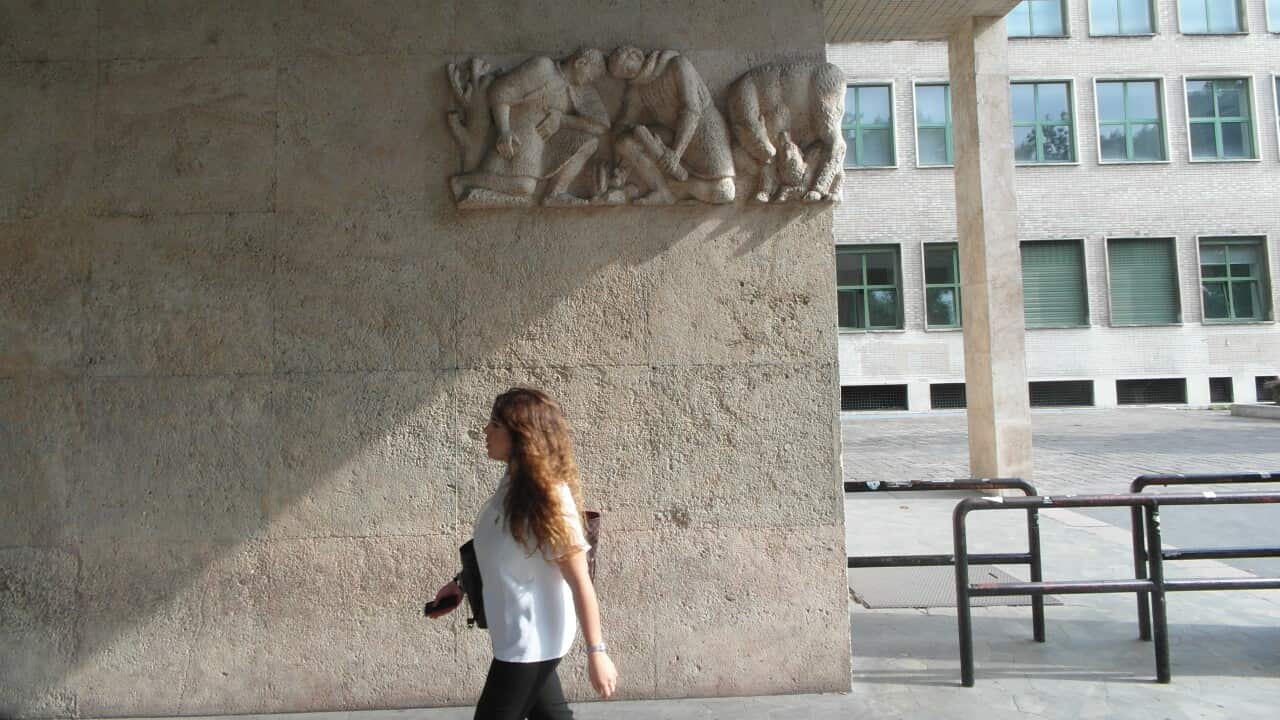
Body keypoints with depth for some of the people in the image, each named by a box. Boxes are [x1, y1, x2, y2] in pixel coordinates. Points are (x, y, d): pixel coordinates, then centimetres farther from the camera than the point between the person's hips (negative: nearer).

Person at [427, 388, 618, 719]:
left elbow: (580, 581, -22)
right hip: (523, 636, 8)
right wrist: (461, 584, 13)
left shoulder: (548, 495, -24)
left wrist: (596, 651, -21)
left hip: (532, 640, -8)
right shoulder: (513, 483, 0)